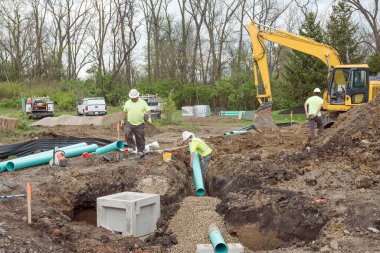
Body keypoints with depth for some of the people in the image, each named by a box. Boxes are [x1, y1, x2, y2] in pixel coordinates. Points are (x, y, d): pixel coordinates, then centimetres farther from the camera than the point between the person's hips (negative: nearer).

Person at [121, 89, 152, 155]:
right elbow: (124, 112, 15)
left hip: (140, 125, -1)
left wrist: (149, 118, -15)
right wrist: (122, 120, 10)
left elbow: (148, 111, -1)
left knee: (140, 138, 5)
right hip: (129, 123, 1)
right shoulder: (127, 103, 9)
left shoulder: (143, 102, 2)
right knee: (127, 134, -22)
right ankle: (131, 146, -8)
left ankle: (140, 151, 19)